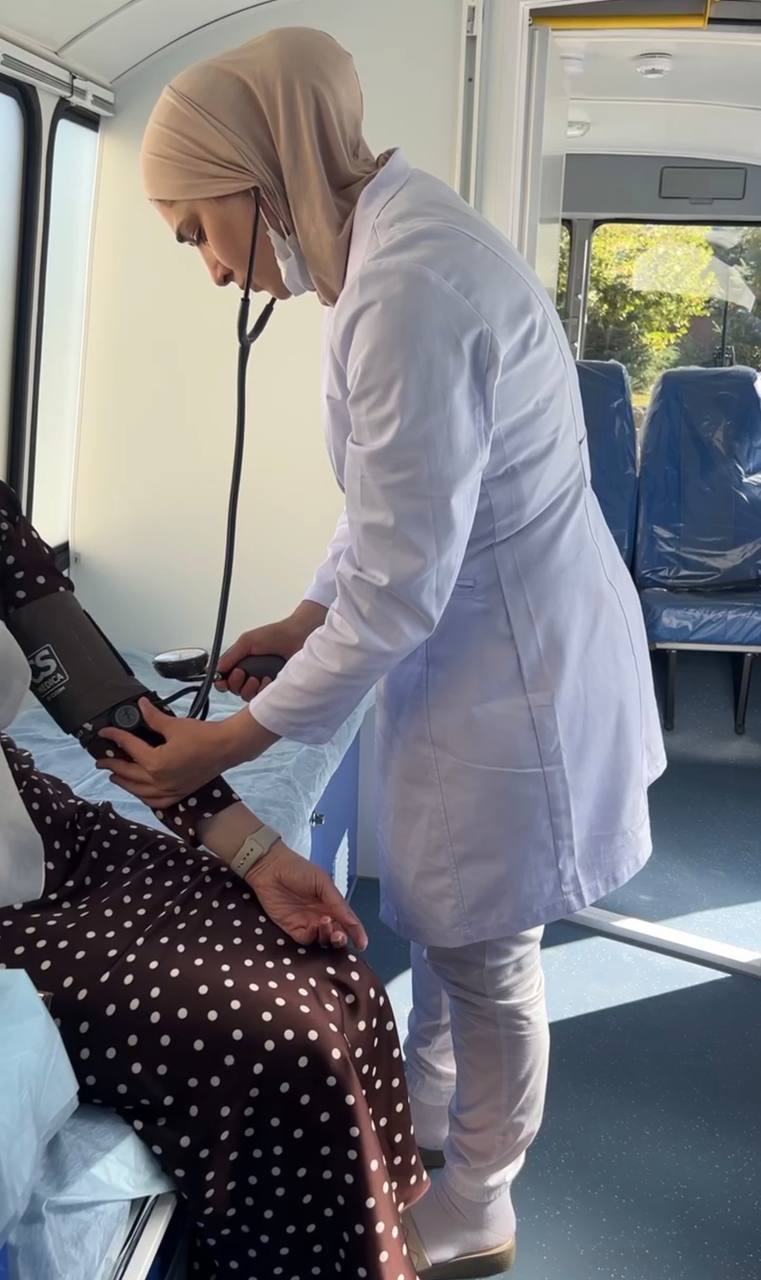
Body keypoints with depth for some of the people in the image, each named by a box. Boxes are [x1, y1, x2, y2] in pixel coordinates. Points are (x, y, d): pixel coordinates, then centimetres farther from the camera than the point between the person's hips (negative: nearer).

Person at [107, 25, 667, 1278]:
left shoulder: (407, 289, -28)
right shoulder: (395, 242, 4)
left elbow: (396, 589, -25)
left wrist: (233, 741, -16)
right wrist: (306, 617, 11)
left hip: (513, 661, -9)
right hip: (481, 632, 9)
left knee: (482, 949, 11)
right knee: (436, 913, 25)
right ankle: (426, 1124, 50)